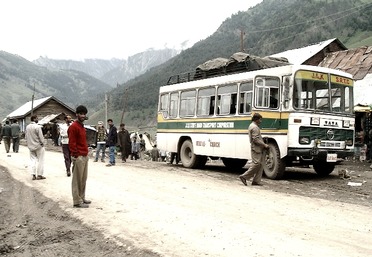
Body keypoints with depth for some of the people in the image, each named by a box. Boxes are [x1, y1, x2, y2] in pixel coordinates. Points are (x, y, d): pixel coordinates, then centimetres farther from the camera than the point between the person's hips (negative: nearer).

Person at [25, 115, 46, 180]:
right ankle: (39, 175, 6)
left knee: (33, 160, 12)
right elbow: (41, 136, -17)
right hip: (38, 146, -6)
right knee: (40, 160, 4)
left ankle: (33, 175, 8)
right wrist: (42, 143, -2)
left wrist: (29, 143, 18)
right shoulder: (37, 127, -17)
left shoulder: (27, 127, 4)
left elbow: (26, 136, 10)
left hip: (31, 146, 6)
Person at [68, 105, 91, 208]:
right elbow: (72, 143, -16)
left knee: (83, 179, 16)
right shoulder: (73, 127, -12)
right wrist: (75, 156, -18)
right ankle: (77, 202, 3)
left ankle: (82, 198, 26)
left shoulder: (82, 126, 17)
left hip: (85, 156, 10)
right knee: (77, 180, -3)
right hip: (79, 157, -10)